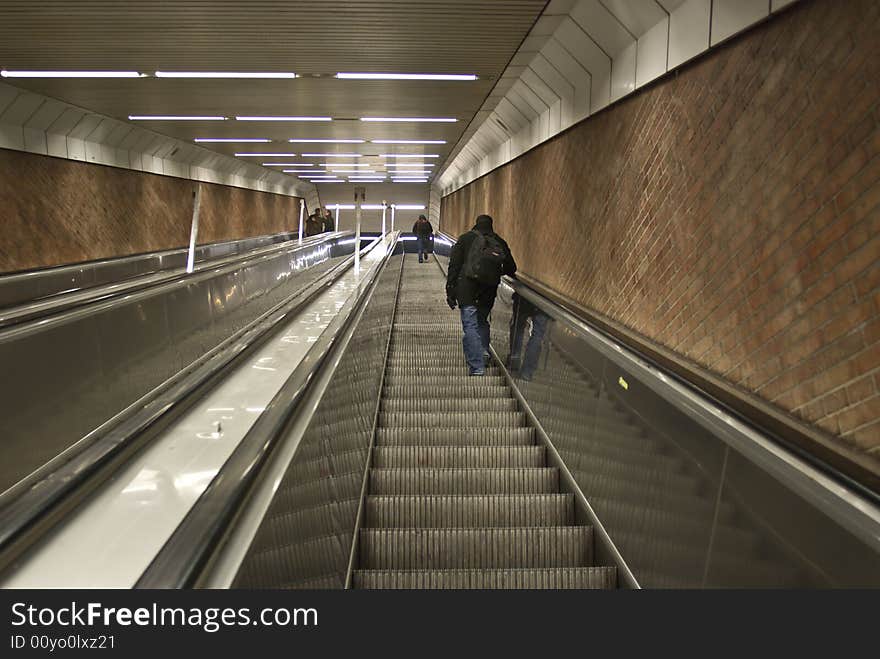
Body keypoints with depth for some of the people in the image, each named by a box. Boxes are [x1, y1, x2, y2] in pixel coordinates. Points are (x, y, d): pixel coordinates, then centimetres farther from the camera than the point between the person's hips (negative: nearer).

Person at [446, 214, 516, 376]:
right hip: (489, 291, 4)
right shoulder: (500, 243, 12)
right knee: (482, 322, 24)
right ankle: (483, 354, 14)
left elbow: (454, 266, -1)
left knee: (470, 326, -6)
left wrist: (450, 291, 0)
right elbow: (511, 269, 14)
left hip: (467, 290, -3)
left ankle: (477, 369, -12)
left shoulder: (466, 239, 5)